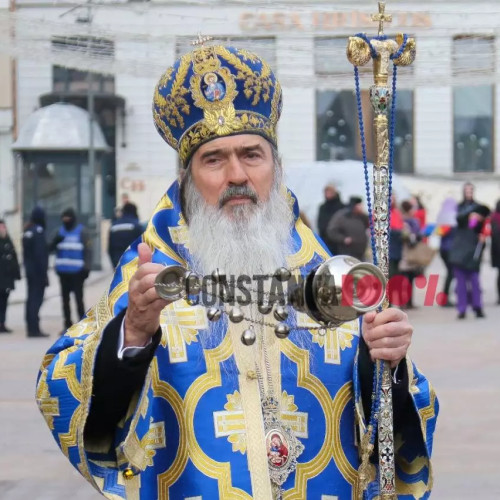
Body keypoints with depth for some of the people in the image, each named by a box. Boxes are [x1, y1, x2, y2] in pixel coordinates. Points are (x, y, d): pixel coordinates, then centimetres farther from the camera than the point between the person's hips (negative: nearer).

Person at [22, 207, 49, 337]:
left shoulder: (27, 231, 11)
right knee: (36, 299, -7)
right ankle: (34, 329, -9)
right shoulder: (38, 231, -15)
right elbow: (40, 254, -17)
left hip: (29, 271, 9)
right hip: (38, 271, -9)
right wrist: (44, 273, -15)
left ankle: (30, 328, 16)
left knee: (31, 299, 12)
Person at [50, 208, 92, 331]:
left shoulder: (81, 231, -3)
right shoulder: (61, 231, 11)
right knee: (65, 299, 10)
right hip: (63, 271, 5)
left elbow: (88, 249, -7)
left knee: (78, 298, -5)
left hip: (77, 271, -5)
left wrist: (86, 267, -14)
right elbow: (52, 248, 11)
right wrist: (55, 242, -11)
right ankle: (67, 324, 17)